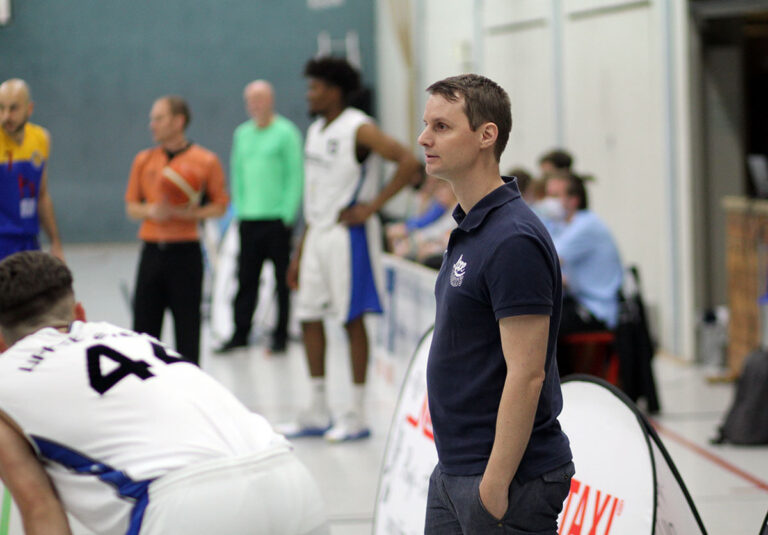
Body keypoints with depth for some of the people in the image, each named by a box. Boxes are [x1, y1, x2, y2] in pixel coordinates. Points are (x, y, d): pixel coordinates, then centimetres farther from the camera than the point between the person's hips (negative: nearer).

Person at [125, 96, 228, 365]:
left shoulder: (205, 161, -2)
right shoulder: (143, 160, 10)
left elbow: (220, 205, 1)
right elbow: (131, 207, 13)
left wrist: (191, 213, -16)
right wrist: (152, 211, -8)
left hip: (185, 251, -3)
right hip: (152, 250, 3)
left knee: (187, 327, 1)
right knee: (144, 325, 5)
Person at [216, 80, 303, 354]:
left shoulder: (286, 132, -3)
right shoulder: (242, 134, 13)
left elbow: (295, 175, -6)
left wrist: (288, 213, -11)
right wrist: (240, 208, 8)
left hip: (278, 219, -5)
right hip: (249, 219, 5)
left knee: (282, 278, 2)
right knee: (246, 279, 5)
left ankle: (281, 335, 8)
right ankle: (240, 334, 11)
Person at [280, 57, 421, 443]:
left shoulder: (359, 129, -12)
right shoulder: (316, 131, 14)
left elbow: (409, 163, -22)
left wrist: (372, 207, -21)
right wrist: (300, 252, 17)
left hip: (349, 235, -9)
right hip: (318, 236, 9)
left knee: (352, 320, -3)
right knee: (309, 317, 8)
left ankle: (357, 415, 5)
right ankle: (318, 414, 17)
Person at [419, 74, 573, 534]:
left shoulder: (514, 240, -20)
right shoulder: (471, 228, 11)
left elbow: (526, 374, -23)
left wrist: (496, 485, -23)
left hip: (510, 477, -10)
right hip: (454, 471, 10)